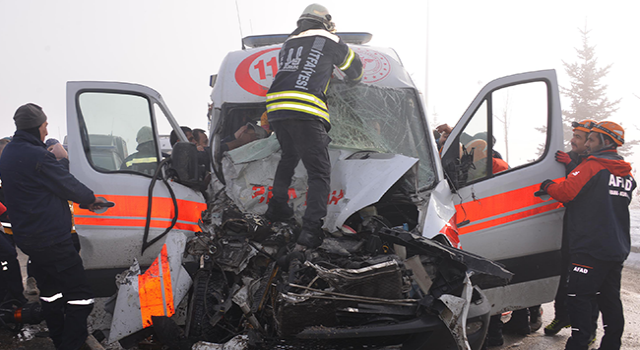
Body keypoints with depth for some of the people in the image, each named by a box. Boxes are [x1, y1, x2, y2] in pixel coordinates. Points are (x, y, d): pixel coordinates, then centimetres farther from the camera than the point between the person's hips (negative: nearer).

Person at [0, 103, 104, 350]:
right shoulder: (38, 156, -20)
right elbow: (71, 188, -14)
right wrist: (86, 191, 7)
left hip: (26, 238, 10)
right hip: (52, 240, -10)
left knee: (50, 293, 19)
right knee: (79, 296, -5)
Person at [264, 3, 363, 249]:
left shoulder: (288, 44, 25)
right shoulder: (329, 40, 12)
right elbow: (354, 67, 27)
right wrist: (352, 82, 50)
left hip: (276, 108, 6)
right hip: (305, 112, -6)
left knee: (289, 157, 31)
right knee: (319, 171, -4)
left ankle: (277, 208, 37)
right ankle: (311, 230, -17)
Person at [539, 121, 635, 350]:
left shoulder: (592, 167, -10)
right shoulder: (626, 175, 15)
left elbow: (566, 192, -20)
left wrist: (547, 186, -1)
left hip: (590, 248, -8)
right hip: (618, 249, 8)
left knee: (579, 297, -5)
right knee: (610, 298, 14)